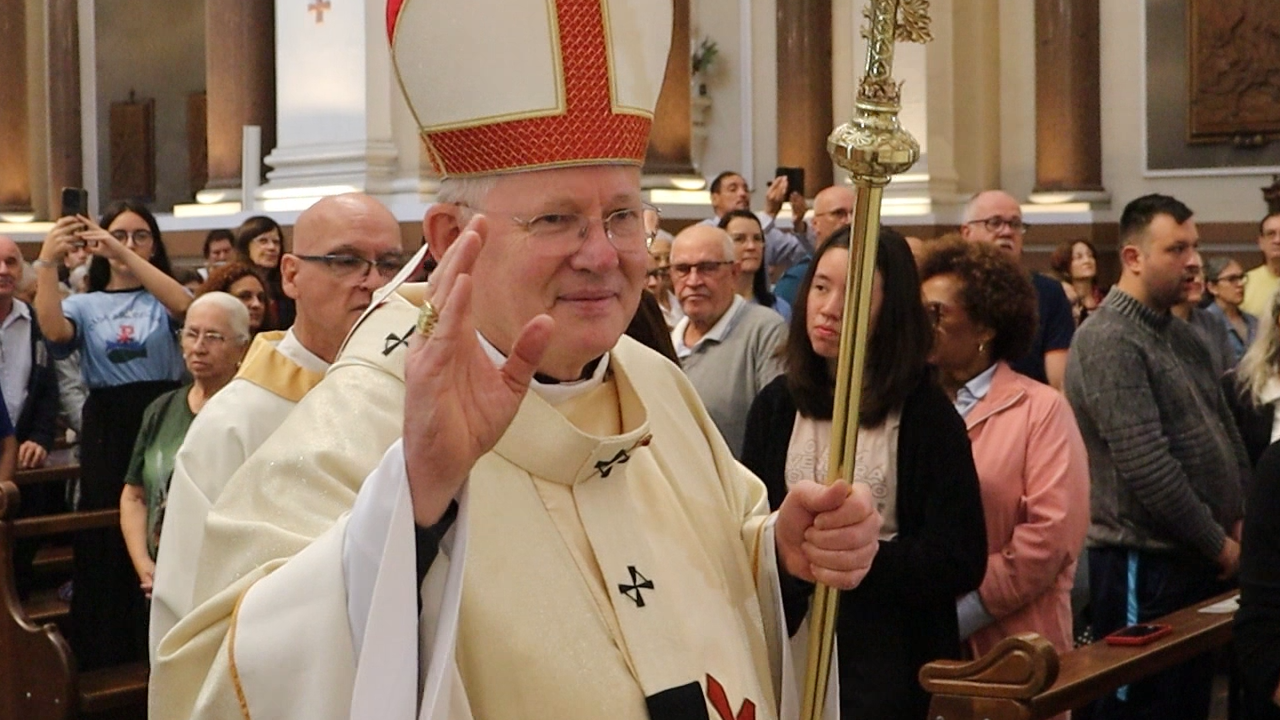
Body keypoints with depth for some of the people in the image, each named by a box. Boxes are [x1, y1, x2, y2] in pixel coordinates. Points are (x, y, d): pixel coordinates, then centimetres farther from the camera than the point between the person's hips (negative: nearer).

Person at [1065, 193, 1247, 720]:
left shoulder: (1182, 336, 13)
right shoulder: (1109, 342, -16)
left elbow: (1224, 430, 20)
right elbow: (1146, 466, -22)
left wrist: (1241, 516, 6)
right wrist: (1218, 544, -14)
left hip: (1201, 559, 9)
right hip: (1145, 567, -9)